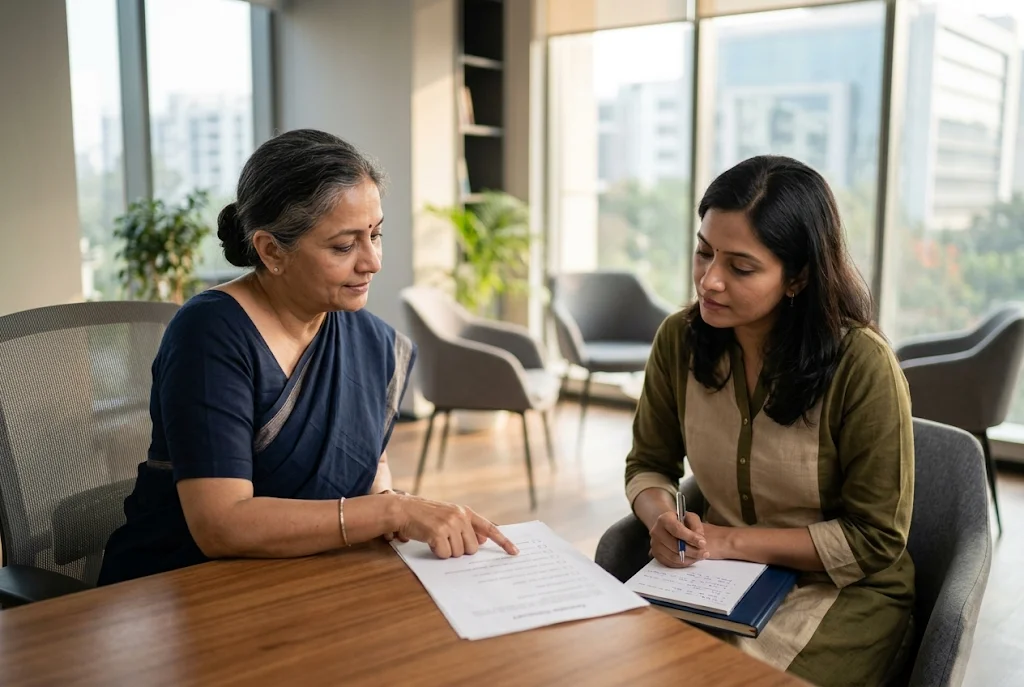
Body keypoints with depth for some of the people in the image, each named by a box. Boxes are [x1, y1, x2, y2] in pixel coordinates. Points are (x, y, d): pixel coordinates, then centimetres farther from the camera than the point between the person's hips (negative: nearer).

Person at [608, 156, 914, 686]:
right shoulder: (680, 338, -8)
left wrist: (730, 540, -19)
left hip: (843, 588, -3)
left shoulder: (861, 363, -21)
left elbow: (873, 539, -14)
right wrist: (661, 517, -17)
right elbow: (649, 466, 6)